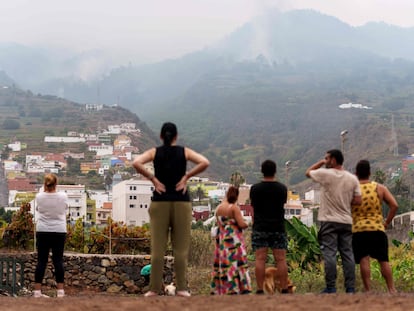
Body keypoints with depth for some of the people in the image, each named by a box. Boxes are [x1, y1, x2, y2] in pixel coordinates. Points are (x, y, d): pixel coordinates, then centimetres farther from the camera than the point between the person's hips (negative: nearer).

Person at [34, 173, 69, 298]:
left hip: (43, 232, 1)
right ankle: (60, 291, 1)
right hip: (59, 232, 0)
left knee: (41, 261, 3)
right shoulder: (63, 196, -7)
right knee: (58, 260, 2)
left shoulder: (39, 197, -7)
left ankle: (37, 291, 0)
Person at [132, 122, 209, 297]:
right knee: (181, 248, 4)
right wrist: (186, 176, -4)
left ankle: (154, 288, 1)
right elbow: (205, 163, -10)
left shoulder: (154, 152, 4)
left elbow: (136, 163, -13)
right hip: (181, 202, 0)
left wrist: (152, 178, -5)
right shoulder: (185, 152, 4)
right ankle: (181, 288, 2)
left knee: (157, 247, 2)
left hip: (160, 202, 0)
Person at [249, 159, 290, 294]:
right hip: (278, 227, 1)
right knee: (280, 259, 2)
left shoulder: (255, 188, -1)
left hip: (260, 228, -1)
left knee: (260, 259, -2)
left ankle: (260, 289, -5)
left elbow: (253, 208, 7)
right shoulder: (282, 188, 1)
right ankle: (284, 289, 3)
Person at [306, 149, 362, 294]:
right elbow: (358, 201, 3)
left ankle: (331, 287, -5)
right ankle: (350, 287, 6)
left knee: (329, 254, -3)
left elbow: (308, 172, 9)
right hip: (346, 221, 4)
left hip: (329, 221, -4)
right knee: (347, 254, 7)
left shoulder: (325, 174, -8)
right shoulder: (352, 178, 5)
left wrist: (321, 162, 17)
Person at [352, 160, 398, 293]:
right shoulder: (380, 188, 4)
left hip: (358, 230, -1)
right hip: (378, 229, 1)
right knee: (383, 260, 8)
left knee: (364, 260, -2)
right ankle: (391, 289, 8)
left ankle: (368, 290, -7)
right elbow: (394, 205, -3)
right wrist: (387, 222, 4)